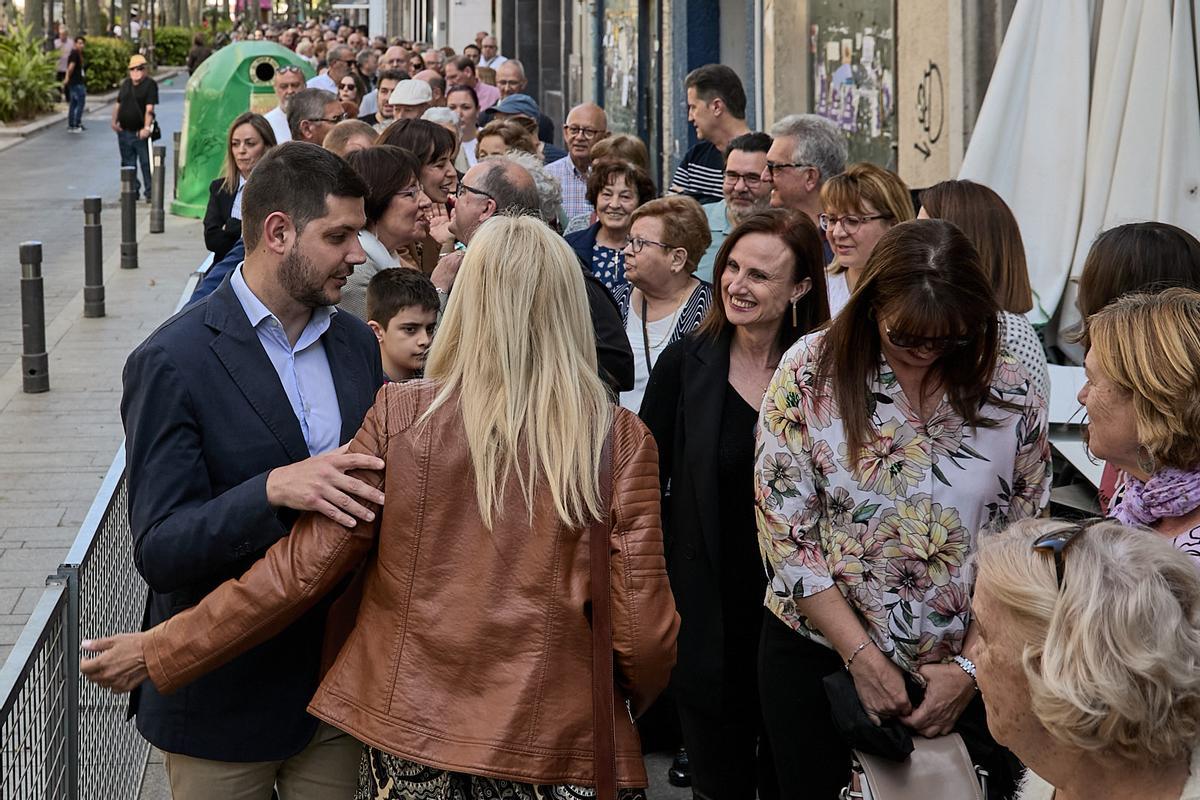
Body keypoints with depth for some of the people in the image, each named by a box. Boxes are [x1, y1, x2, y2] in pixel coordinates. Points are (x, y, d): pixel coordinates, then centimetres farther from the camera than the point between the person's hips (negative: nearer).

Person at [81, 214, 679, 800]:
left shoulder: (400, 418, -10)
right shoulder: (621, 441, -11)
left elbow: (302, 568, -6)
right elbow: (644, 628, -9)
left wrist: (158, 652, 5)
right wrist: (625, 706, 13)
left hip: (411, 743, 1)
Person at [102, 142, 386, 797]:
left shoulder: (356, 342, 6)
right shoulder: (172, 362, -15)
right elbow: (158, 551, -20)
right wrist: (273, 491, -35)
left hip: (334, 684, 5)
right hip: (223, 695, -5)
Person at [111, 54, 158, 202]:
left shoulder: (150, 84, -7)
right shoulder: (126, 83, 13)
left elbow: (149, 109, -15)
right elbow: (118, 104, 18)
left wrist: (147, 127, -24)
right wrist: (114, 120, 2)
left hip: (140, 133, -6)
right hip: (124, 131, 6)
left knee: (146, 163, -3)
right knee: (128, 163, 13)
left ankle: (150, 192, 3)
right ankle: (132, 190, 23)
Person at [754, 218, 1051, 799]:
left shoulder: (1010, 395, -6)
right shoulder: (811, 371, -11)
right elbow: (784, 530, -11)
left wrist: (971, 667, -9)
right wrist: (862, 657, -14)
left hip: (960, 672, 1)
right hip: (819, 653, -1)